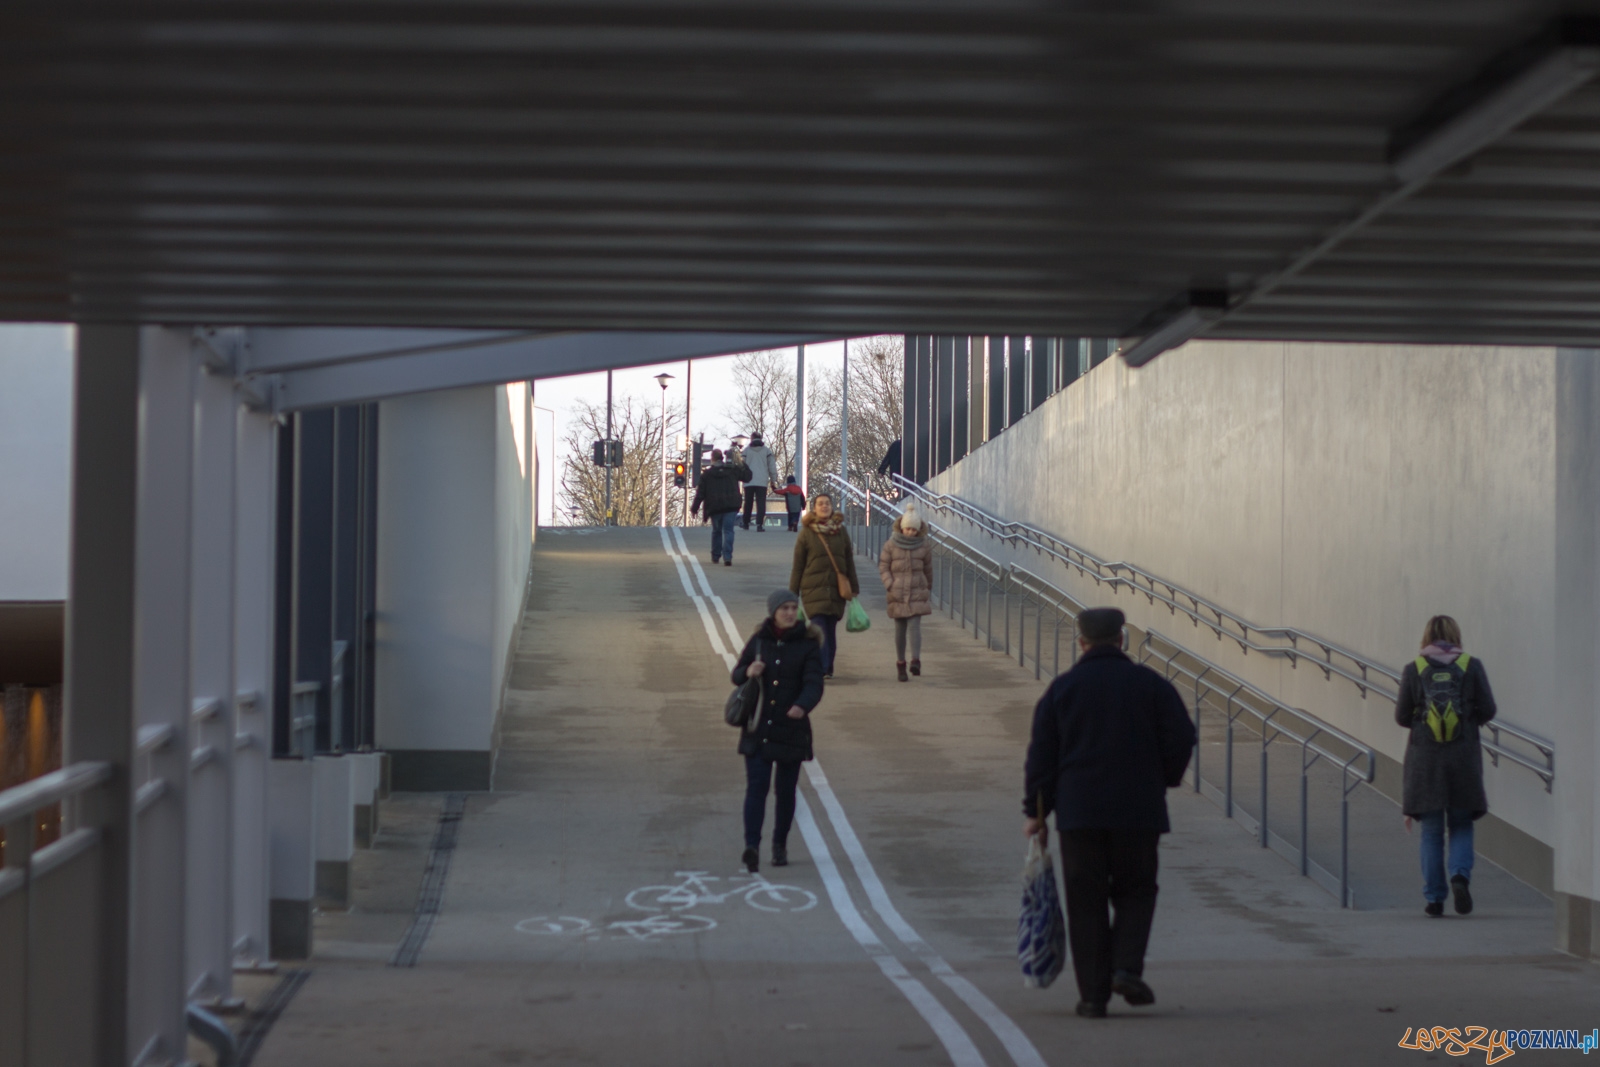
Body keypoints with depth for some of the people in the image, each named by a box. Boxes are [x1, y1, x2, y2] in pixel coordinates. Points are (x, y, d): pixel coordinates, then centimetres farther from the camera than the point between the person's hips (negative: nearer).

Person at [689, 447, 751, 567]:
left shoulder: (706, 474, 0)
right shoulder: (733, 469, 3)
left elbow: (700, 493, 0)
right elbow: (747, 475, 14)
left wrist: (694, 508, 7)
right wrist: (742, 464, 28)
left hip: (715, 507, 0)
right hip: (731, 506, 0)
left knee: (716, 531, 17)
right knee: (728, 531, -4)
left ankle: (715, 556, 22)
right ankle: (727, 557, -18)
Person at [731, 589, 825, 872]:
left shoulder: (808, 645, -2)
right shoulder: (759, 641, 5)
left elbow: (814, 683, -13)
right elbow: (737, 675, 11)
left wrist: (803, 705, -34)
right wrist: (748, 672, -13)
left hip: (791, 729, -1)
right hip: (758, 729, 1)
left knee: (786, 790, 9)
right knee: (756, 786, -10)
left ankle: (780, 845, 25)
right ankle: (752, 846, -18)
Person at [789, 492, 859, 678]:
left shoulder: (841, 531, 8)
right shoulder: (807, 532, 0)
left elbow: (849, 562, 13)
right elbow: (797, 565, 2)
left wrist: (854, 588, 11)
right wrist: (793, 593, 1)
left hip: (837, 590, 3)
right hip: (814, 589, -3)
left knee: (830, 630, 7)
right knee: (819, 629, -14)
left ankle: (828, 668, 16)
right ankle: (821, 668, -19)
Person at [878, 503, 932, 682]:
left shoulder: (924, 545, 3)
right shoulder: (891, 545, -1)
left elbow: (928, 569, 12)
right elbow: (883, 566, 2)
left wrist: (928, 590, 18)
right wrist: (890, 585, -9)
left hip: (918, 592, 0)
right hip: (898, 593, 0)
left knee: (915, 625, -14)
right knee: (900, 629, 5)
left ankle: (916, 661, -21)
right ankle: (900, 664, 14)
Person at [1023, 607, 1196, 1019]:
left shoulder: (1061, 688, 3)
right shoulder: (1150, 684, 3)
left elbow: (1041, 754, 3)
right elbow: (1181, 738, 0)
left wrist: (1035, 810, 10)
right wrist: (1162, 782, 17)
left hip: (1078, 812, 0)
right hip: (1138, 810, 0)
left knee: (1085, 900, 4)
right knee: (1135, 891, 14)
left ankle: (1093, 993, 2)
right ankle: (1127, 967, -7)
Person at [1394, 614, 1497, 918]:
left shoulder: (1413, 670, -3)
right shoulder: (1472, 666, -2)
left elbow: (1402, 716, -1)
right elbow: (1487, 710, -2)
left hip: (1425, 759, 0)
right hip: (1463, 757, 0)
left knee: (1431, 832, 8)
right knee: (1461, 825, 13)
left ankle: (1434, 899, 6)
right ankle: (1460, 874, -12)